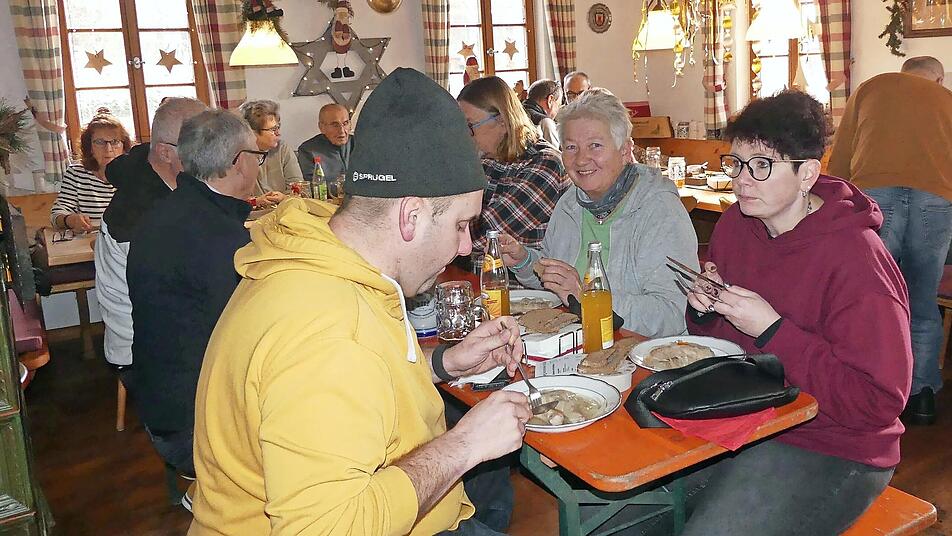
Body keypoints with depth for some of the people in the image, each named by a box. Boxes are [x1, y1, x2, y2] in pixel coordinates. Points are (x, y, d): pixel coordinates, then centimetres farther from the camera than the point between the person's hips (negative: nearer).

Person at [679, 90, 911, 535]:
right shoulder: (734, 224, 2)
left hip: (828, 451, -6)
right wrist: (705, 309, -8)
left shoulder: (856, 260, -20)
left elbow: (880, 404, -22)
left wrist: (771, 330, -25)